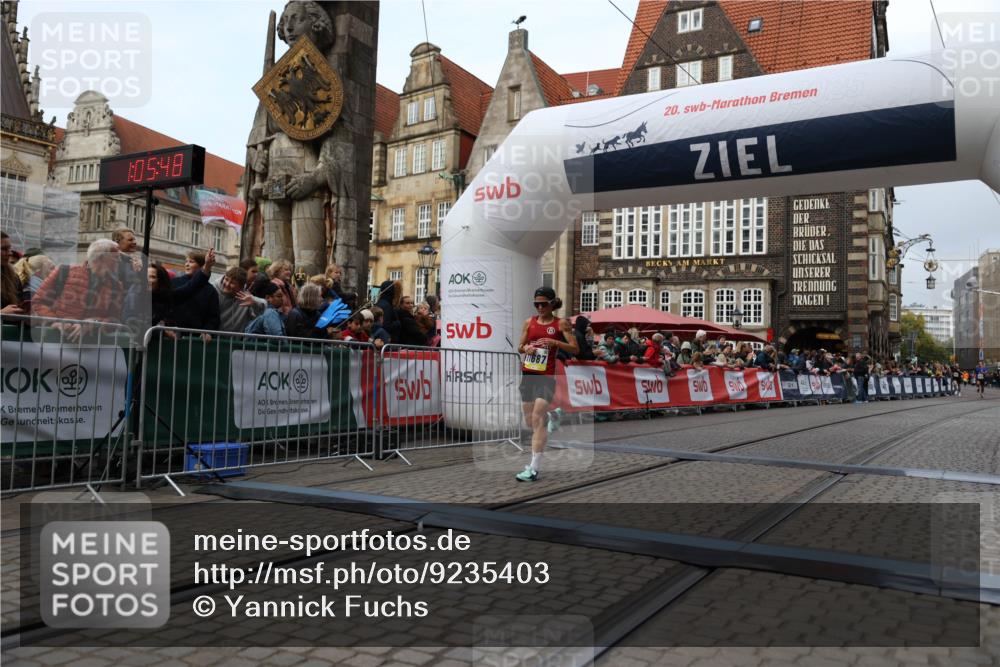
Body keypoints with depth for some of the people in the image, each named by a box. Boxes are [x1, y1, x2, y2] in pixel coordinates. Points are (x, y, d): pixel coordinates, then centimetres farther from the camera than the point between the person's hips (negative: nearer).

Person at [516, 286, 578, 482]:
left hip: (546, 376, -5)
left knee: (537, 419, -13)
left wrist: (555, 343, -18)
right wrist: (526, 348, -8)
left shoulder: (561, 323, -1)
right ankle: (535, 458, 34)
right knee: (530, 420, 11)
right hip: (528, 374, 5)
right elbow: (519, 347, 16)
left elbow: (575, 349, -3)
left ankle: (533, 469, -14)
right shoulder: (530, 321, 11)